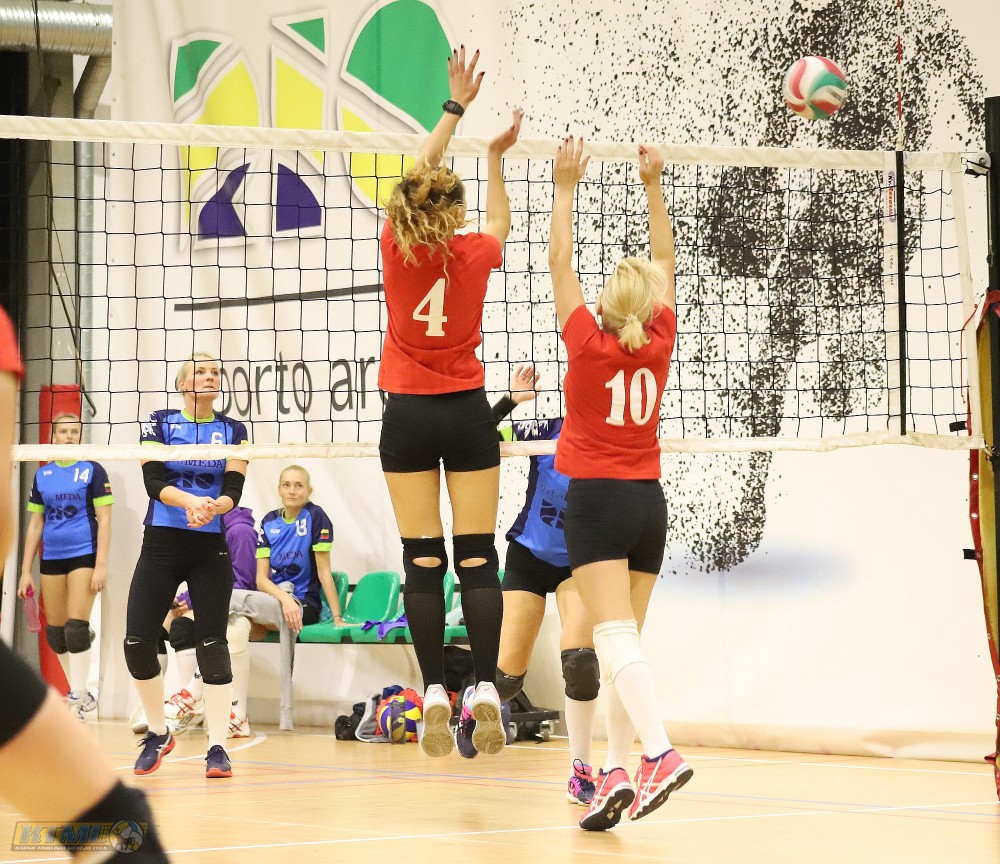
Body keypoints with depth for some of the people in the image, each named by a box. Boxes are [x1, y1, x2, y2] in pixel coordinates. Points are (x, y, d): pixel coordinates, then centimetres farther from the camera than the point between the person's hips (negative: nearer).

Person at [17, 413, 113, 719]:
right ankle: (76, 690, 18)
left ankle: (79, 696, -7)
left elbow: (104, 520, -4)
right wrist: (26, 570, 9)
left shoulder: (92, 470, 0)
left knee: (76, 627, -12)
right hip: (52, 558, 5)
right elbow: (35, 524, 13)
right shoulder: (42, 475, 11)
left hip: (84, 555, -5)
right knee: (54, 632, 5)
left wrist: (101, 565, -12)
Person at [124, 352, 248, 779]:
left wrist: (212, 507, -27)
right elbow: (154, 482, -9)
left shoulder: (233, 430, 5)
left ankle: (217, 747, -5)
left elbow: (232, 491, -4)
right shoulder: (159, 423, 2)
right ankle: (158, 734, 14)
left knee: (212, 643, -8)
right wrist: (189, 501, -28)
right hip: (161, 546, 0)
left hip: (211, 548, 0)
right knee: (137, 642, -6)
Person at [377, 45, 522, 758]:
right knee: (477, 557, -2)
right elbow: (501, 222, 21)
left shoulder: (398, 245, -5)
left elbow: (420, 175, 12)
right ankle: (487, 689, -10)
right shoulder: (475, 255, -4)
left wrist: (456, 107, 20)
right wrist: (495, 159, 32)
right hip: (468, 412, 0)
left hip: (409, 413, 0)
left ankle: (435, 692, -6)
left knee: (423, 560, 0)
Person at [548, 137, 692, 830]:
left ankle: (660, 754, -32)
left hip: (597, 497, -5)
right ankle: (616, 773, 6)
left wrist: (566, 188, 2)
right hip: (649, 500, 5)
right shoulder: (658, 346, 1)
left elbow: (560, 263, -3)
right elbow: (665, 263, 12)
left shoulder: (589, 345, -9)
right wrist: (653, 187, 16)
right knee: (624, 639, 9)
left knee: (616, 634, -15)